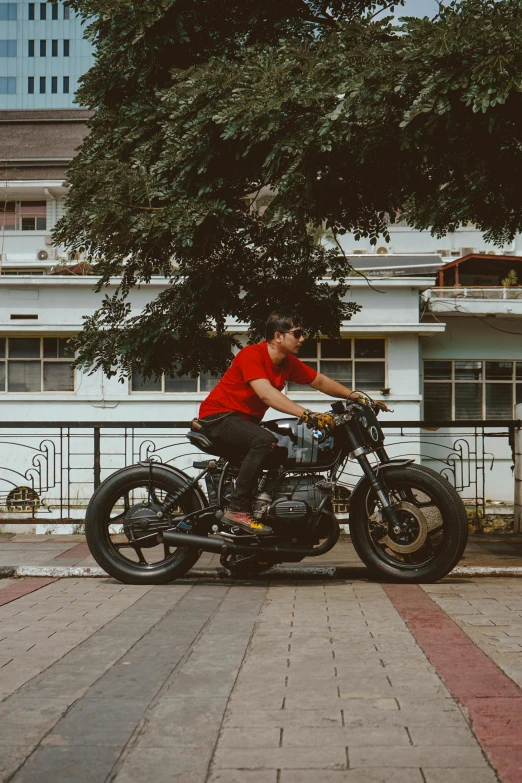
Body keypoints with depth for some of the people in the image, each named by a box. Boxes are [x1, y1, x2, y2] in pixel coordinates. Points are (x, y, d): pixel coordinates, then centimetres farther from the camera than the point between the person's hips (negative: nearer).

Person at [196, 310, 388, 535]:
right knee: (264, 440, -33)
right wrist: (308, 414, -42)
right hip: (218, 415, -9)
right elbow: (266, 394, -34)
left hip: (245, 420, 9)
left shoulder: (289, 363, 3)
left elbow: (320, 381, 13)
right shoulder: (251, 354, -22)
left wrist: (355, 396, 1)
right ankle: (238, 509, -30)